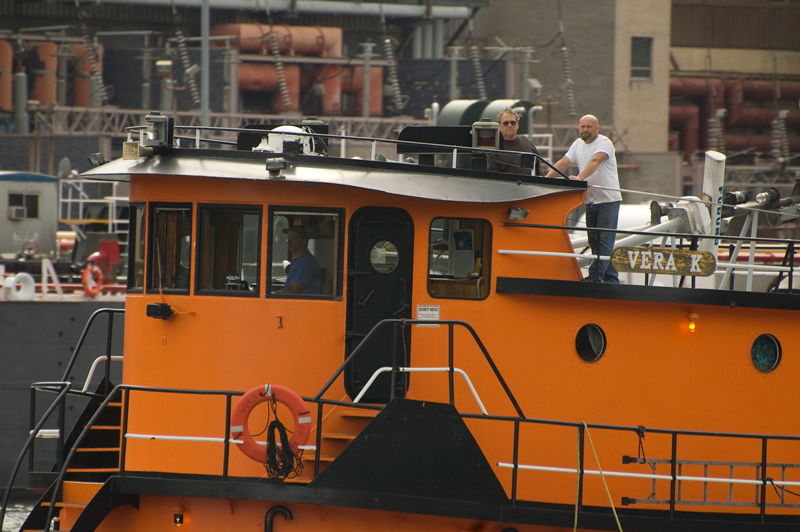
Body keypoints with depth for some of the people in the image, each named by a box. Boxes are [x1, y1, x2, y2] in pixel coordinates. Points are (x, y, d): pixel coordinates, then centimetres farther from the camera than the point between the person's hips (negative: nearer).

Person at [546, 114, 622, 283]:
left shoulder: (604, 143, -11)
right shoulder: (578, 144, 12)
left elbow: (595, 161, -28)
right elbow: (563, 163, 10)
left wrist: (580, 177, -42)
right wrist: (547, 178, -3)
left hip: (608, 200, -7)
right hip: (590, 201, 7)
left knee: (604, 240, -12)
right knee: (594, 242, 7)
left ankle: (596, 276, -17)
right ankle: (610, 278, 12)